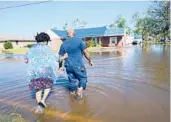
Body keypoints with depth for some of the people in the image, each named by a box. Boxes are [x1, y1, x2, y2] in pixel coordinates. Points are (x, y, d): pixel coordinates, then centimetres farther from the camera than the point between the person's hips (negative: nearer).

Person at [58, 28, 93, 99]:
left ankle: (73, 92, 27)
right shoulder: (79, 40, -6)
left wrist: (60, 66, 19)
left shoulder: (63, 44, 5)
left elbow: (60, 56, 8)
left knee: (72, 80, 16)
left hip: (68, 65, 4)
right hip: (78, 65, -4)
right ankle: (80, 89, -10)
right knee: (83, 78, 10)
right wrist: (90, 60, 9)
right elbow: (86, 52, -5)